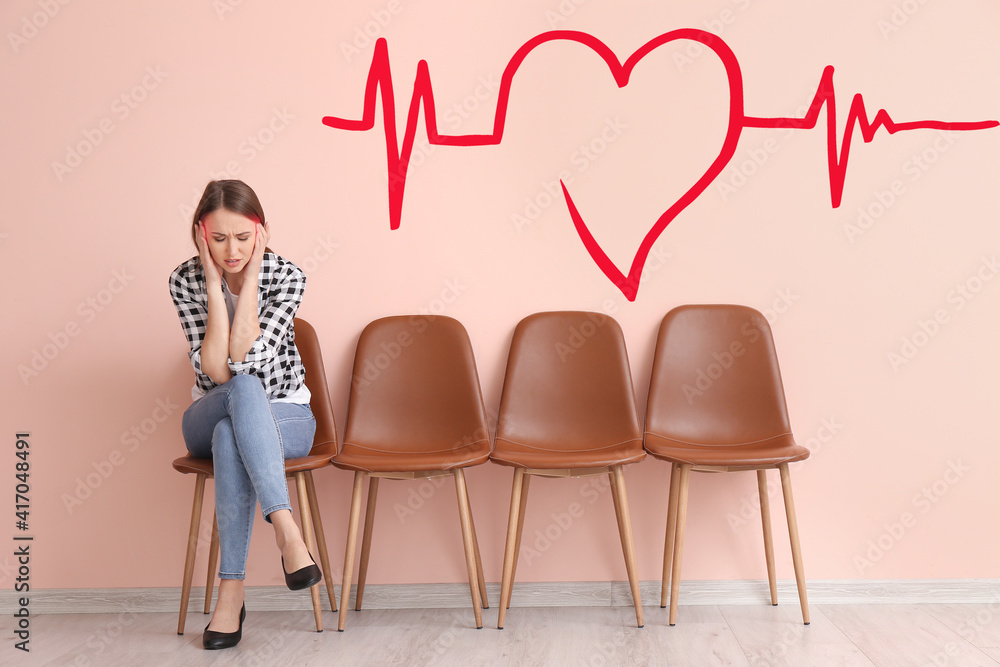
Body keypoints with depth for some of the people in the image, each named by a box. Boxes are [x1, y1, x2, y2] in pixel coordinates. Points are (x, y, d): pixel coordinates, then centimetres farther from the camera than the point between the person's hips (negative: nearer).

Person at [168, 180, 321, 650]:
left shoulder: (286, 277, -13)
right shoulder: (185, 280, -10)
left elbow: (247, 357, -25)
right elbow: (215, 371, -20)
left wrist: (250, 276, -23)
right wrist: (215, 284, -22)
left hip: (284, 418, -1)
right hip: (209, 418, 1)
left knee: (230, 437, -36)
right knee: (245, 389, -36)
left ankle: (231, 592, -35)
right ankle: (285, 527, -43)